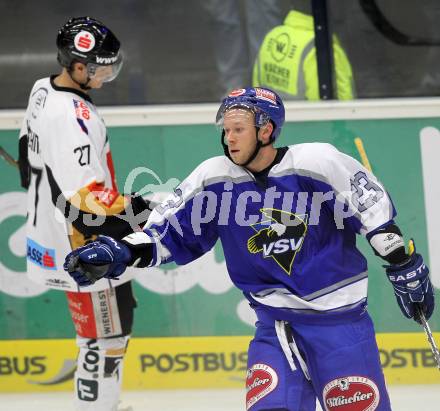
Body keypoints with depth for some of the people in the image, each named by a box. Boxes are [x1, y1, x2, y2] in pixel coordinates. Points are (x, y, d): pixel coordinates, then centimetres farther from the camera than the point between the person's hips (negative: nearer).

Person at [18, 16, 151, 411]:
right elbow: (87, 197, -30)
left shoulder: (43, 91, 4)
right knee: (108, 333, -3)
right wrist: (139, 210, -23)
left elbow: (31, 157, 19)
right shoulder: (73, 118, -28)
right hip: (84, 246, -11)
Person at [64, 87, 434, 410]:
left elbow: (375, 208, -4)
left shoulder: (320, 163, -12)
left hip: (340, 315, -2)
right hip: (276, 322, 2)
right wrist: (117, 254, -13)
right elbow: (168, 230, 1)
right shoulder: (214, 178, -2)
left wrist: (406, 268, -1)